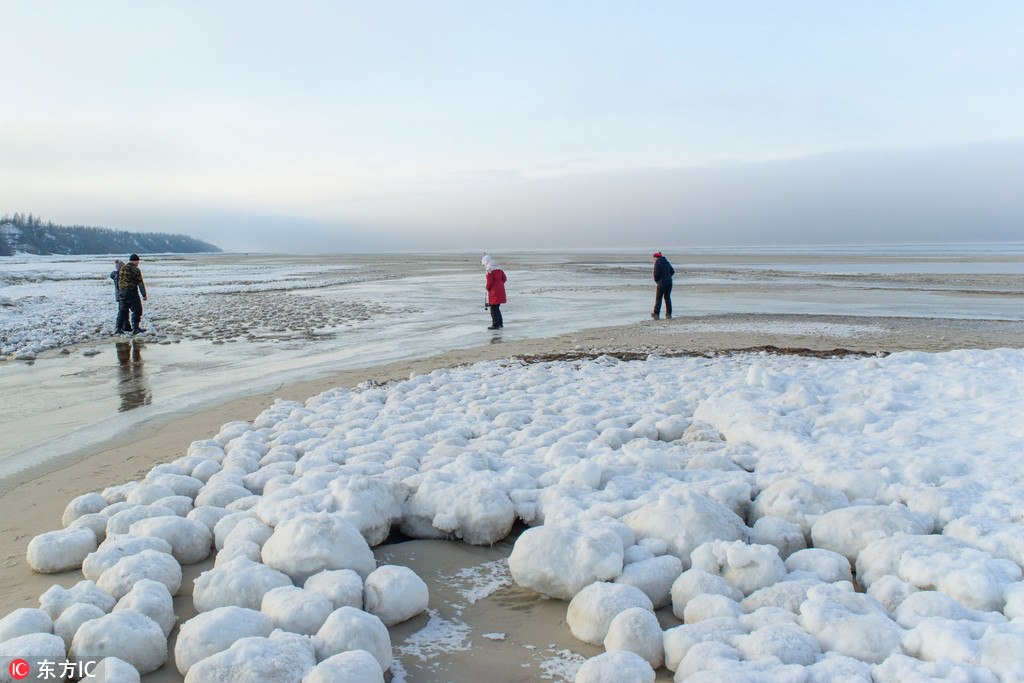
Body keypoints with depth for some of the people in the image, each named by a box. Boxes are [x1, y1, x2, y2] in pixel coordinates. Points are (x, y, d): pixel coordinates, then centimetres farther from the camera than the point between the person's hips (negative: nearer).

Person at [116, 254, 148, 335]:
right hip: (132, 292, -7)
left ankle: (119, 327, 20)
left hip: (122, 292, 7)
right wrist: (144, 295, -6)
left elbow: (118, 281, 16)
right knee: (137, 310, -3)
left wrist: (119, 292, 23)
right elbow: (140, 283, -9)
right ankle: (135, 328, -11)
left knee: (123, 310, 16)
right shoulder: (135, 269, -8)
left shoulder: (122, 268, 12)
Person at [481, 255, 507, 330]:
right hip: (501, 290, 8)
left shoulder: (489, 269, -10)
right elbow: (504, 279, 12)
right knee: (497, 307, 18)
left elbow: (490, 281, -18)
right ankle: (500, 323, 21)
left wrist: (488, 288, -1)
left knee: (493, 308, -2)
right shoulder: (499, 268, 13)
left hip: (494, 291, -8)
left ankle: (495, 324, -2)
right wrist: (499, 286, 14)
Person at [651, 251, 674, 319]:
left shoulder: (657, 263, -8)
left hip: (661, 283, -7)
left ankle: (656, 314, -1)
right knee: (667, 297, 13)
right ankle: (668, 314, 14)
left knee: (658, 298, 0)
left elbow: (656, 273, -17)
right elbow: (672, 271, 18)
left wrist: (656, 281, 0)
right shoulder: (666, 262, 13)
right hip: (669, 282, 7)